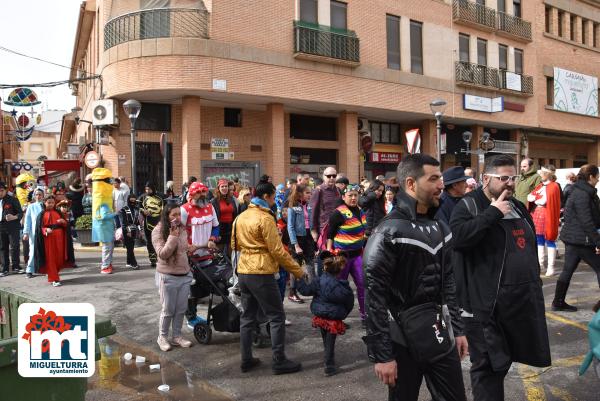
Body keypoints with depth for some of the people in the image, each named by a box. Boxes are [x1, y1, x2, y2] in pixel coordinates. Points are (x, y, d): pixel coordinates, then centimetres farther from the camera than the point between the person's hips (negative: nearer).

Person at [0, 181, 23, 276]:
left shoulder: (12, 200, -1)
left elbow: (20, 213, -4)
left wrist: (14, 217, -23)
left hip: (13, 227, -4)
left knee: (14, 246, -6)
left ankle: (15, 266, 6)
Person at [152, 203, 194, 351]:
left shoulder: (182, 229, 5)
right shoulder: (158, 231, -12)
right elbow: (162, 254, -20)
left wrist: (189, 248, 1)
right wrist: (173, 236, -25)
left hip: (185, 274, 5)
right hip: (168, 276, -5)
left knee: (181, 309, 11)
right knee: (168, 310, 6)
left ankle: (176, 336, 26)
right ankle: (162, 337, 25)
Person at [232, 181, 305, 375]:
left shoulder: (241, 217, 9)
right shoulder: (265, 218, -15)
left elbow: (235, 245, 18)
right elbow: (277, 250, -17)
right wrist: (298, 270, -10)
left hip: (243, 272, 8)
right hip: (261, 274, -8)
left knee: (247, 317, 14)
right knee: (277, 317, 2)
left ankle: (246, 360, 20)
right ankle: (279, 362, 6)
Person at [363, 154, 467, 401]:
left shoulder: (440, 229, 8)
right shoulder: (388, 232, -16)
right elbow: (374, 297, -18)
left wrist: (458, 329, 14)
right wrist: (381, 355, -18)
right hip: (404, 342, -6)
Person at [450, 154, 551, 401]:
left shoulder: (519, 208, 15)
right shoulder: (469, 205, -9)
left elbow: (530, 249, 24)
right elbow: (457, 237, -28)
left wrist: (535, 284, 21)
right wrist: (493, 213, -23)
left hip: (521, 301, 8)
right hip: (486, 303, -7)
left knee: (502, 361, 20)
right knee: (488, 365, 2)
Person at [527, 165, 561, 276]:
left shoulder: (554, 186, -9)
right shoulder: (540, 186, 15)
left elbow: (543, 201, -18)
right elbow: (530, 197, 7)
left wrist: (535, 199, -1)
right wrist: (532, 197, -14)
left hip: (547, 216, -7)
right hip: (536, 214, 7)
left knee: (549, 241, -2)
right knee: (539, 240, 12)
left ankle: (551, 267, 2)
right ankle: (540, 264, 22)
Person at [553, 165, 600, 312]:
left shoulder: (578, 191, 14)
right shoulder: (583, 195, -17)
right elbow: (587, 222, -21)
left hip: (572, 239, 10)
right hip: (581, 240, -10)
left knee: (568, 270, 12)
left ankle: (558, 303, 17)